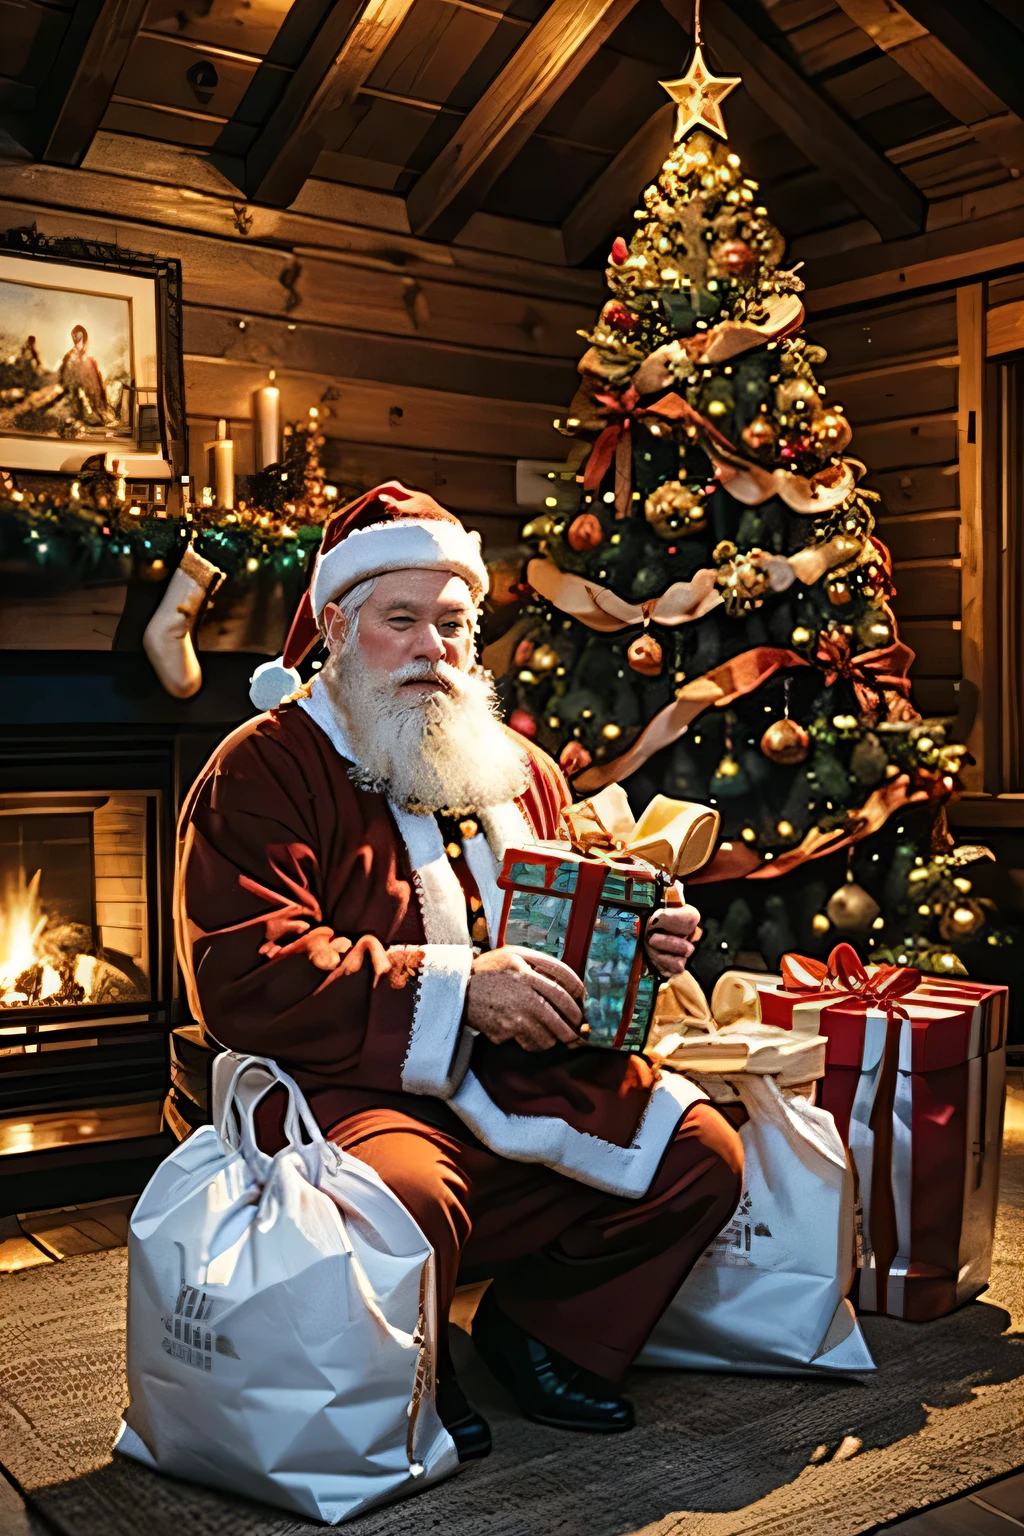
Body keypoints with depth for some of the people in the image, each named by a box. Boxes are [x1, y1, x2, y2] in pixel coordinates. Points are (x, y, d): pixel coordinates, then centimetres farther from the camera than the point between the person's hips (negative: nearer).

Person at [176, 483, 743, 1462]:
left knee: (702, 1153, -8)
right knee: (405, 1198, -36)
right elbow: (247, 979, -18)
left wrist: (639, 945, 3)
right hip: (361, 1085, -6)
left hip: (535, 1076, 7)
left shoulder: (519, 770, 17)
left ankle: (542, 1328, 16)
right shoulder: (262, 772, -5)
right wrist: (459, 989, -22)